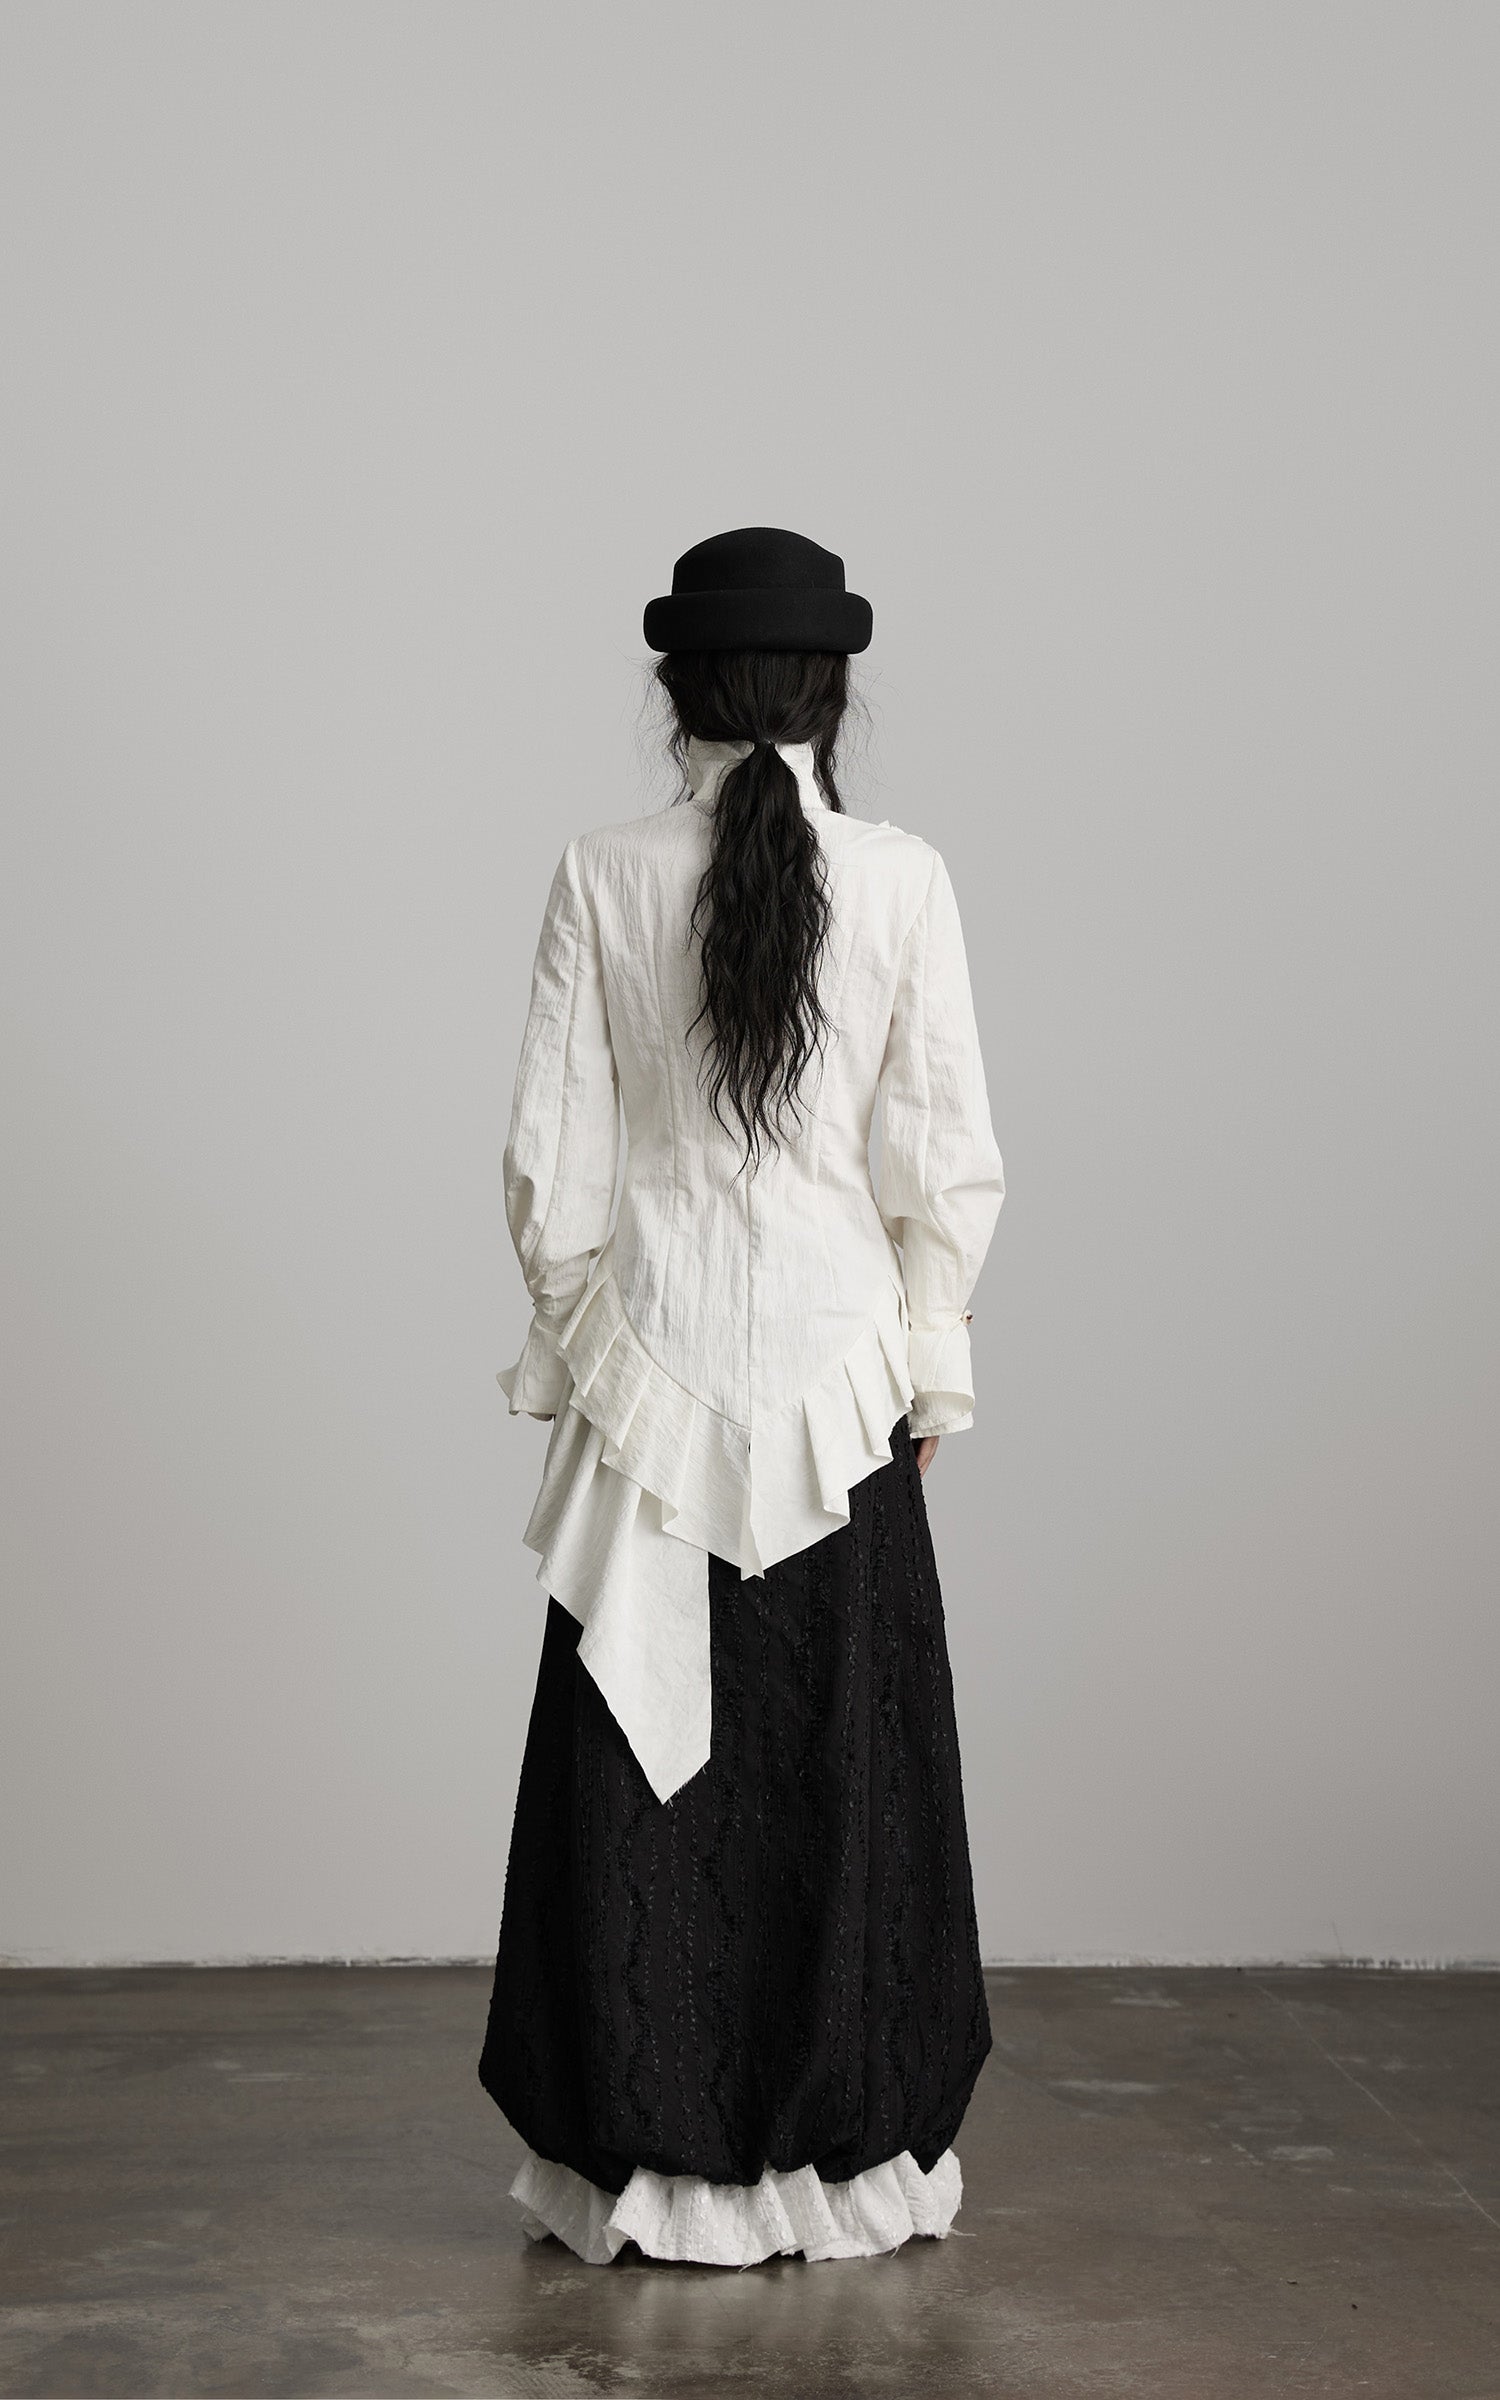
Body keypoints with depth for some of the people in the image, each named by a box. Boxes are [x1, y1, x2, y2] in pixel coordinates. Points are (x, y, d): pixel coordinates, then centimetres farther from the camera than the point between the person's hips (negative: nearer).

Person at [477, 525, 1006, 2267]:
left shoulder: (602, 881, -5)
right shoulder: (902, 881, -6)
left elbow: (549, 1163, -3)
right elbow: (952, 1167, -4)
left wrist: (570, 1341, 10)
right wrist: (929, 1364, 7)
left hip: (651, 1362, 0)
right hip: (840, 1359, 0)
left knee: (643, 1758, 9)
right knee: (843, 1761, 10)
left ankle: (641, 2166, 17)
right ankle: (843, 2160, 19)